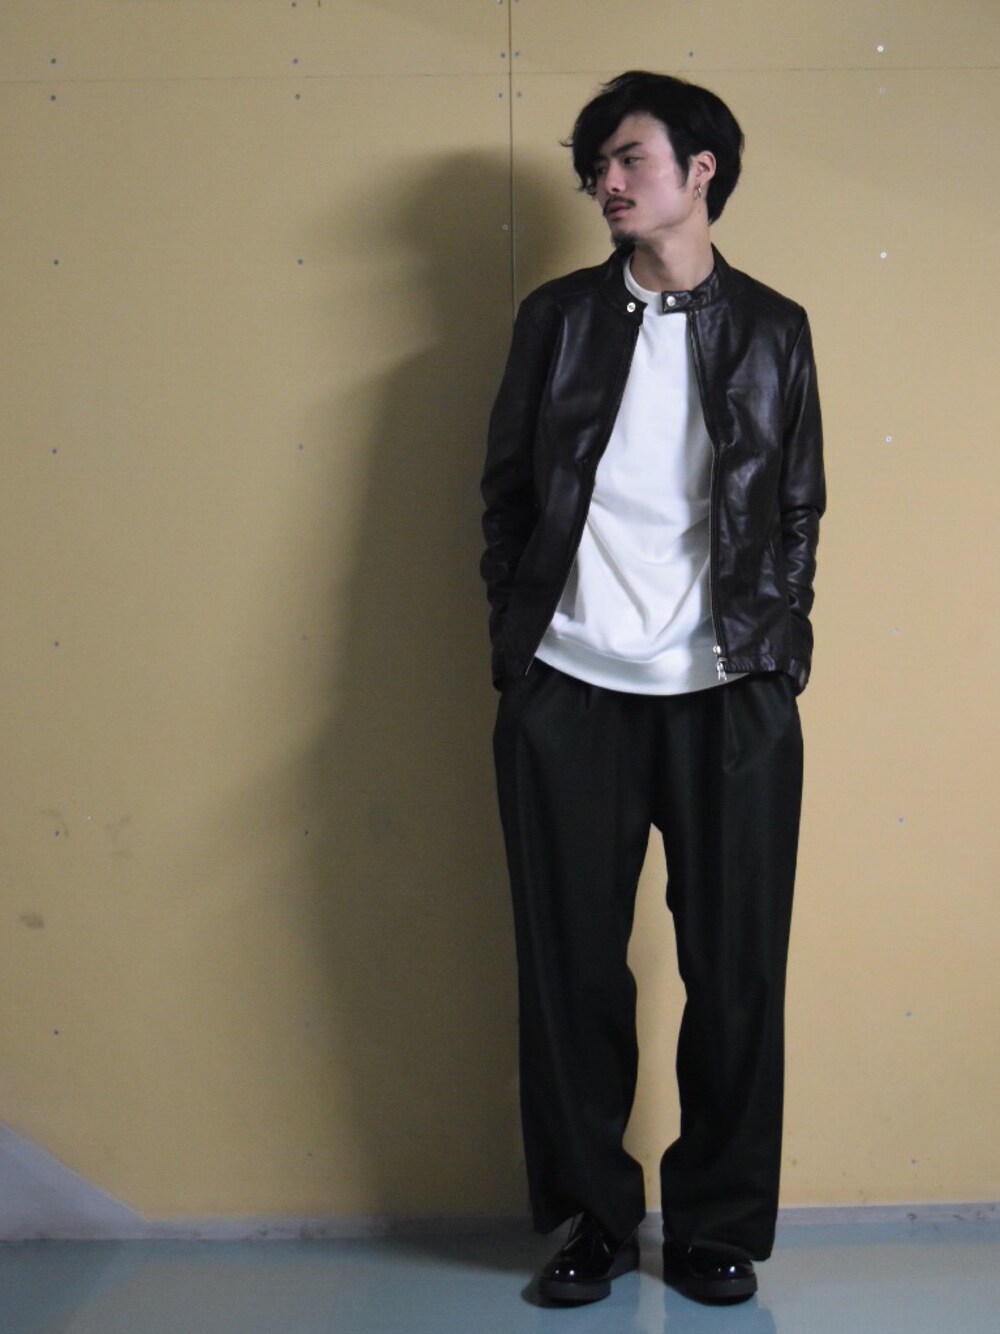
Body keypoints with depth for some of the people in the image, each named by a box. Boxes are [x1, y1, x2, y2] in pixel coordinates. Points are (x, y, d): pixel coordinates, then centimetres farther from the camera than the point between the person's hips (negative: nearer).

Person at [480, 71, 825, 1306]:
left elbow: (798, 510, 9)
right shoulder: (557, 317, 10)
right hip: (569, 696, 1)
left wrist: (775, 660, 0)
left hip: (727, 700, 0)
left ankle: (718, 1228, 20)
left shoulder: (771, 327, 9)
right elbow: (506, 493, 9)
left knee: (736, 972, 4)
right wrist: (517, 649, 2)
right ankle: (593, 1218, 22)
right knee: (570, 969, 5)